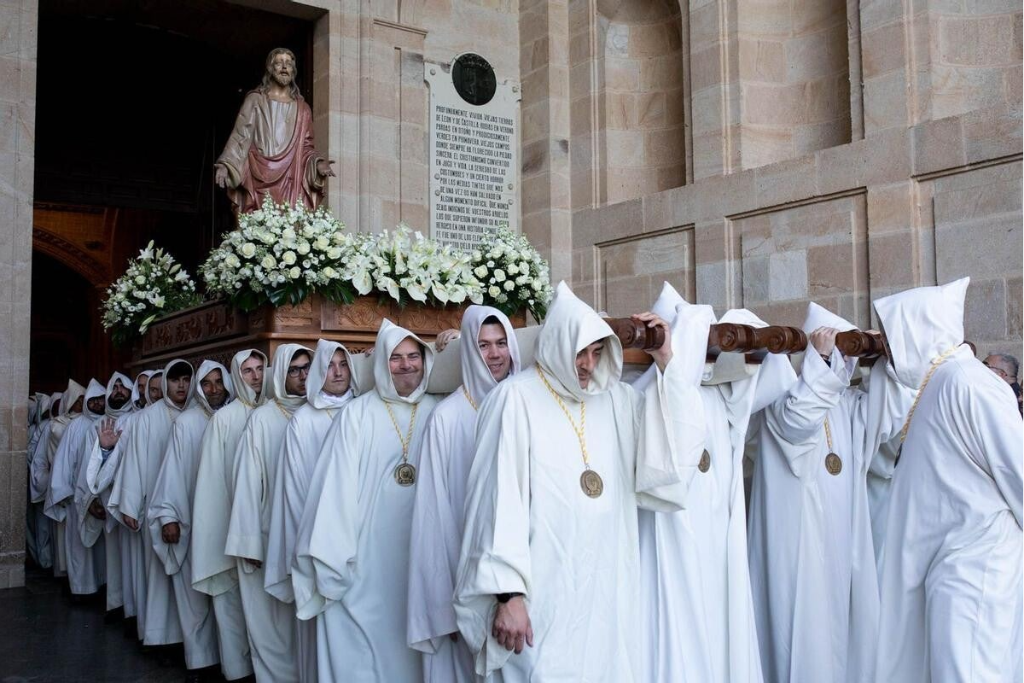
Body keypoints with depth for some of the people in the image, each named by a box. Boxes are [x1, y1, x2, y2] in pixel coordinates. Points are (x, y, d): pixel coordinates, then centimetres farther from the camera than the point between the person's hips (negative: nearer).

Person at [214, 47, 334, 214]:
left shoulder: (302, 108, 17)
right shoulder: (255, 100, 11)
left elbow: (306, 146, 15)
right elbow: (240, 136, 3)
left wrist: (317, 162, -7)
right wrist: (225, 165, -12)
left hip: (291, 182, 2)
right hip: (259, 180, -2)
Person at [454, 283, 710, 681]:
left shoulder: (617, 398, 9)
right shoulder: (517, 398, -8)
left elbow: (674, 452, 2)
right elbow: (500, 497, -12)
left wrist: (666, 362, -1)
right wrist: (506, 591, -17)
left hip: (610, 591, 5)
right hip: (544, 595, -5)